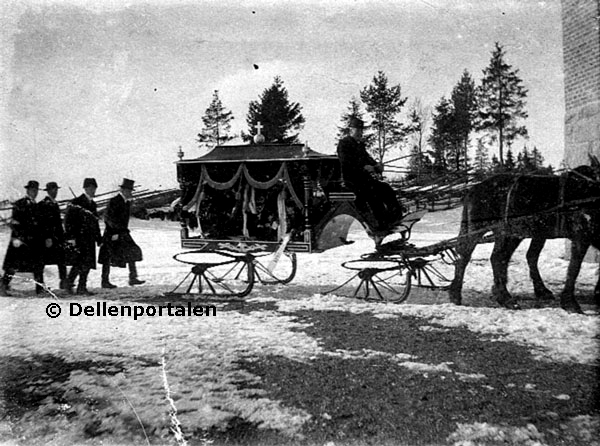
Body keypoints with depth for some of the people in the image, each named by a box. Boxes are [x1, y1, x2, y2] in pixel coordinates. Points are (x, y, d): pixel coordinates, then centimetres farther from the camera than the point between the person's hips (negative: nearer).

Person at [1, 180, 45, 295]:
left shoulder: (35, 206, 16)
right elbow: (14, 223, -10)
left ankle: (40, 288, 12)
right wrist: (16, 237, -19)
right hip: (20, 239, -7)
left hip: (34, 241, 7)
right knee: (13, 264, -5)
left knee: (38, 265, 6)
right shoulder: (19, 204, -4)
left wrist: (42, 239, 18)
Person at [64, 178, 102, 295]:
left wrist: (99, 239, 19)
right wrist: (70, 237, -16)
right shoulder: (76, 202, -6)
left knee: (87, 263, 6)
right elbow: (68, 220, -10)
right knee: (82, 262, -12)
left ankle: (82, 287, 14)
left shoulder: (93, 204, 17)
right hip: (79, 238, -7)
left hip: (90, 239, 7)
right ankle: (69, 282, 2)